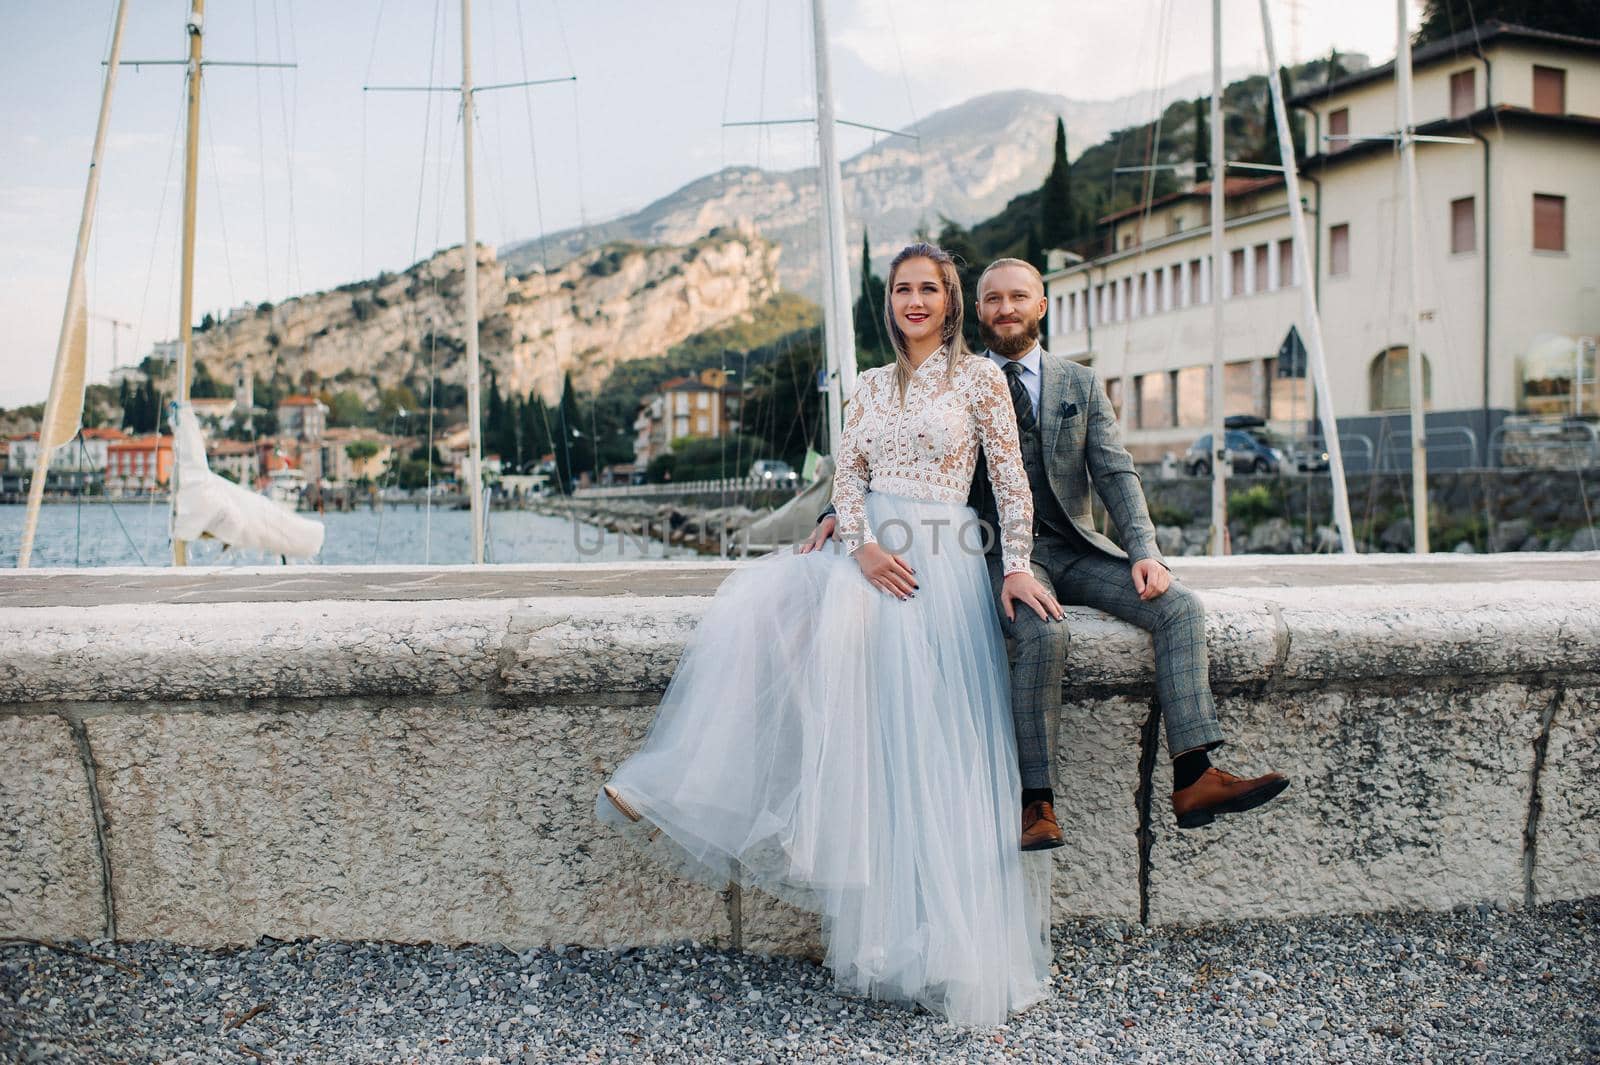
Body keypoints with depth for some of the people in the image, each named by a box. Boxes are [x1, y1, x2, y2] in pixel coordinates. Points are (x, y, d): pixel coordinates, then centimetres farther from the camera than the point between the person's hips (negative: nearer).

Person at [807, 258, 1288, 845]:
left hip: (1074, 548, 4)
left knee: (1180, 607, -19)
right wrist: (839, 510, -11)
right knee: (1043, 633, -34)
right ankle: (1037, 802, -24)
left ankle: (1193, 779, -20)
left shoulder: (1082, 383, 13)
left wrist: (1144, 550, -11)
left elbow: (1116, 473, 5)